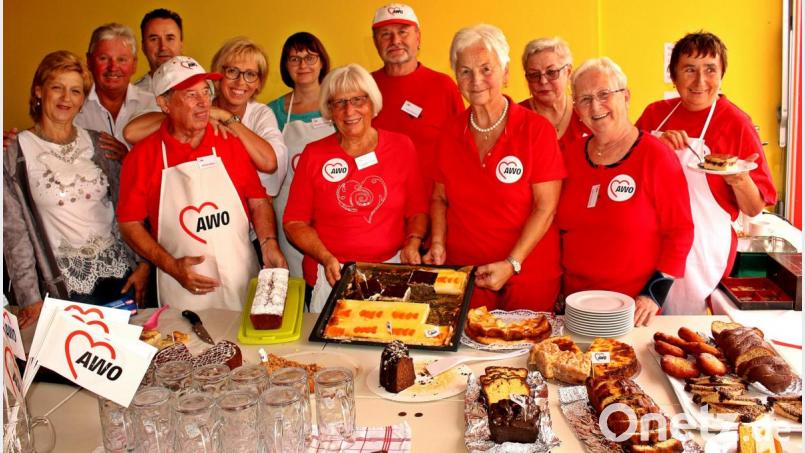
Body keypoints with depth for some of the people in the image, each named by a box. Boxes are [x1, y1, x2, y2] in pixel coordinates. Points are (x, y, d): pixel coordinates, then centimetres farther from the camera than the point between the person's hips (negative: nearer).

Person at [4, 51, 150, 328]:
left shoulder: (97, 143, 5)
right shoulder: (15, 152, -4)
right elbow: (13, 229, -5)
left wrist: (143, 263, 0)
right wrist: (30, 297, -8)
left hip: (120, 272, 3)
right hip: (65, 284, -3)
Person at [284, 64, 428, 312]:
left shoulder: (401, 147, 6)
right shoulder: (313, 155, 3)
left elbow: (417, 210, 11)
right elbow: (294, 222, 4)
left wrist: (413, 243, -7)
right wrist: (326, 258, -9)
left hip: (392, 269, 1)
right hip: (333, 274, 0)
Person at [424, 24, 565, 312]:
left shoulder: (536, 129, -10)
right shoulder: (450, 132, 2)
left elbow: (546, 207, -12)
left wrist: (512, 264, -18)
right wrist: (437, 243, -5)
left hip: (528, 275, -3)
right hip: (463, 273, 3)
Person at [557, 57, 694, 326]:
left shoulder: (656, 157, -10)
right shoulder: (572, 155, 4)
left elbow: (680, 232, -9)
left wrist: (655, 293, -15)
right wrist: (558, 286, 8)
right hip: (576, 301, 5)